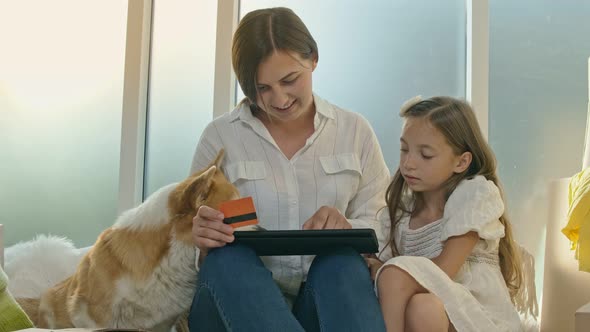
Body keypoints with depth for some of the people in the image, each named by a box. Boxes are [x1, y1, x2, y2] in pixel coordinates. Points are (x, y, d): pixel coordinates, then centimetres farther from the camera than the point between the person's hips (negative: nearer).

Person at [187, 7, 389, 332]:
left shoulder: (355, 131, 7)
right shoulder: (219, 136, 2)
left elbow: (382, 228, 7)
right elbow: (198, 245, 3)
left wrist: (347, 229, -17)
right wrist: (202, 239, -23)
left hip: (327, 296, 1)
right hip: (238, 297, -1)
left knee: (342, 260, -32)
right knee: (229, 258, -33)